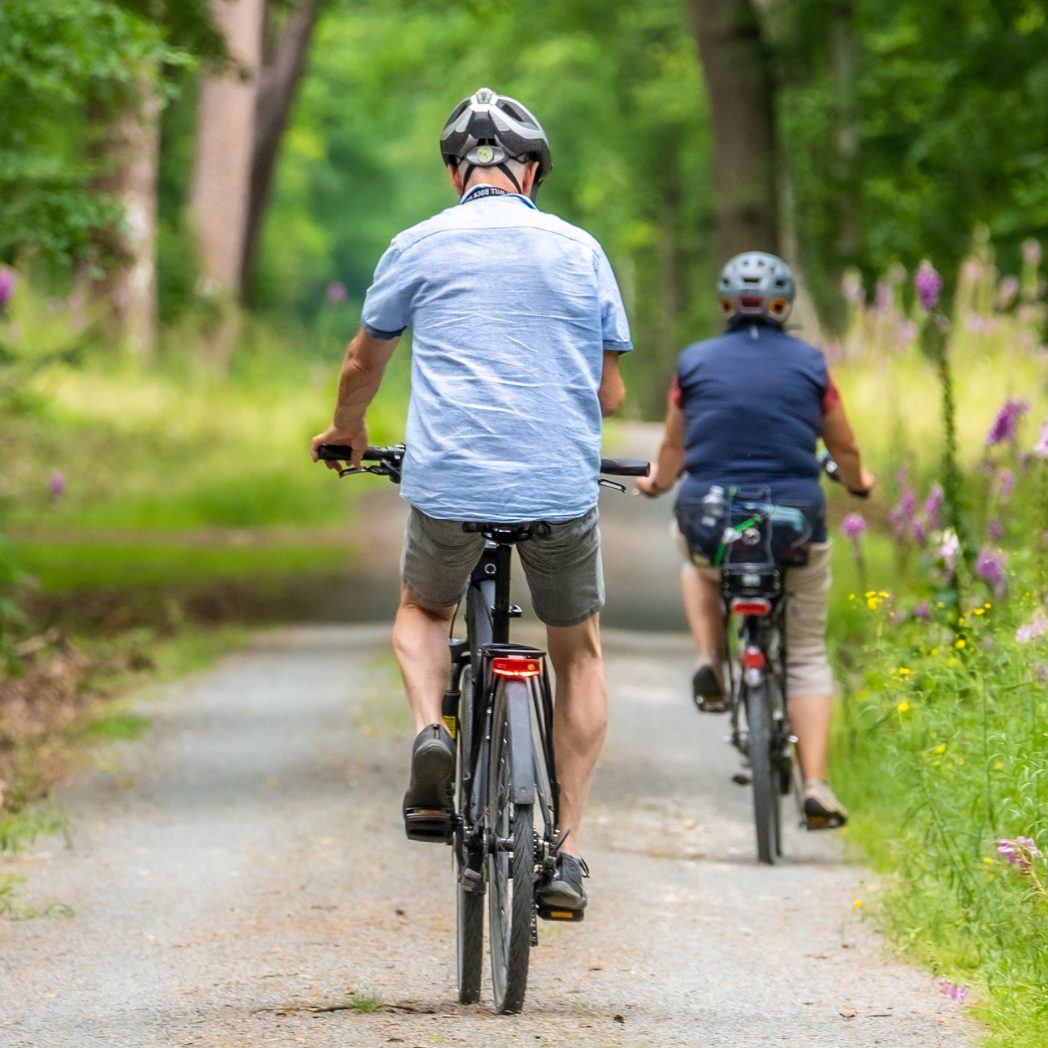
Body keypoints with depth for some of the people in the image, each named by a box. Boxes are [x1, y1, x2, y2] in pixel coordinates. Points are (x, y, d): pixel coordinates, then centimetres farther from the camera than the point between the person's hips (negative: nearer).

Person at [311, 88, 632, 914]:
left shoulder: (420, 247, 6)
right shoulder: (581, 251, 9)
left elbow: (364, 364, 19)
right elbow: (610, 392, 13)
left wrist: (348, 431, 40)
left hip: (450, 484, -1)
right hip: (564, 486, 1)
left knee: (423, 611, 28)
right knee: (579, 652, 21)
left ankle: (432, 730, -2)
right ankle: (568, 853, 13)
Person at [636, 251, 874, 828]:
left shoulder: (695, 364, 1)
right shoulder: (809, 364, 1)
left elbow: (673, 451, 12)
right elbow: (845, 449, 12)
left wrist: (654, 482, 34)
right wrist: (858, 481, 34)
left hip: (710, 521, 1)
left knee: (698, 571, 38)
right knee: (806, 658, 12)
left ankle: (709, 664, 13)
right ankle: (816, 786, -2)